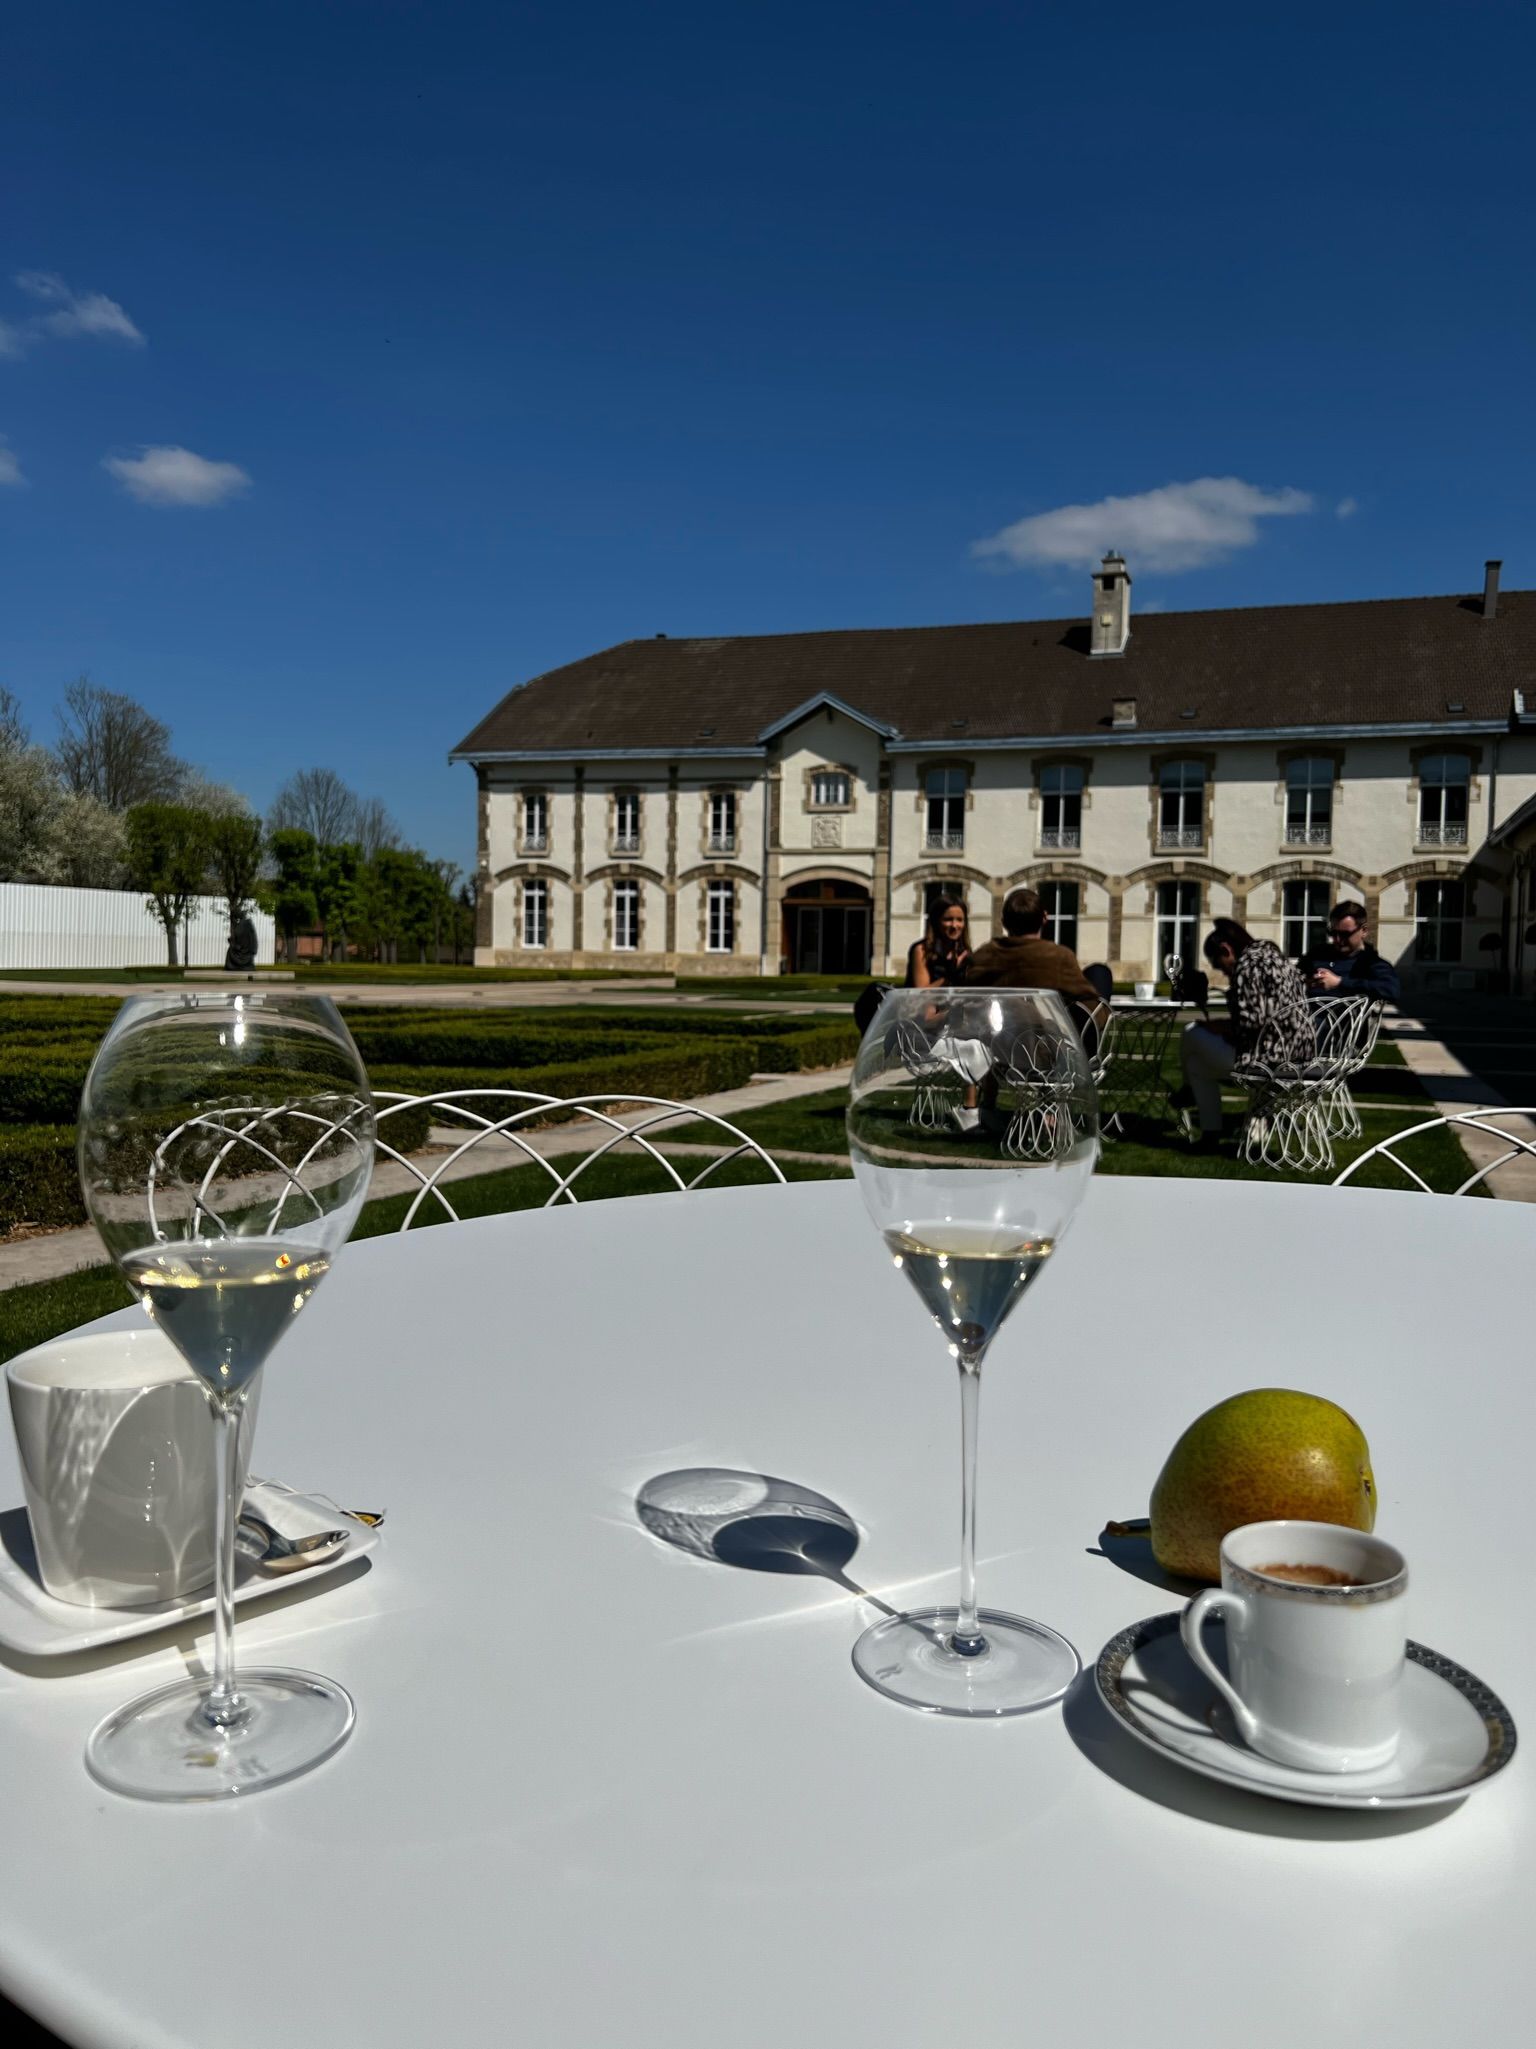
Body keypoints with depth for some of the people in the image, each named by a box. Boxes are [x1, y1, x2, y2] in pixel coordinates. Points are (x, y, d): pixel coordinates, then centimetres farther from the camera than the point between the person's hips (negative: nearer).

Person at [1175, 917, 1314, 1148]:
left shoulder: (1247, 964, -13)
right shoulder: (1277, 957, 16)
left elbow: (1249, 1020, -22)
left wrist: (1219, 1027, -4)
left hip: (1270, 1058, -10)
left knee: (1192, 1034, 8)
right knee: (1200, 1059, 24)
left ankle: (1191, 1089, 34)